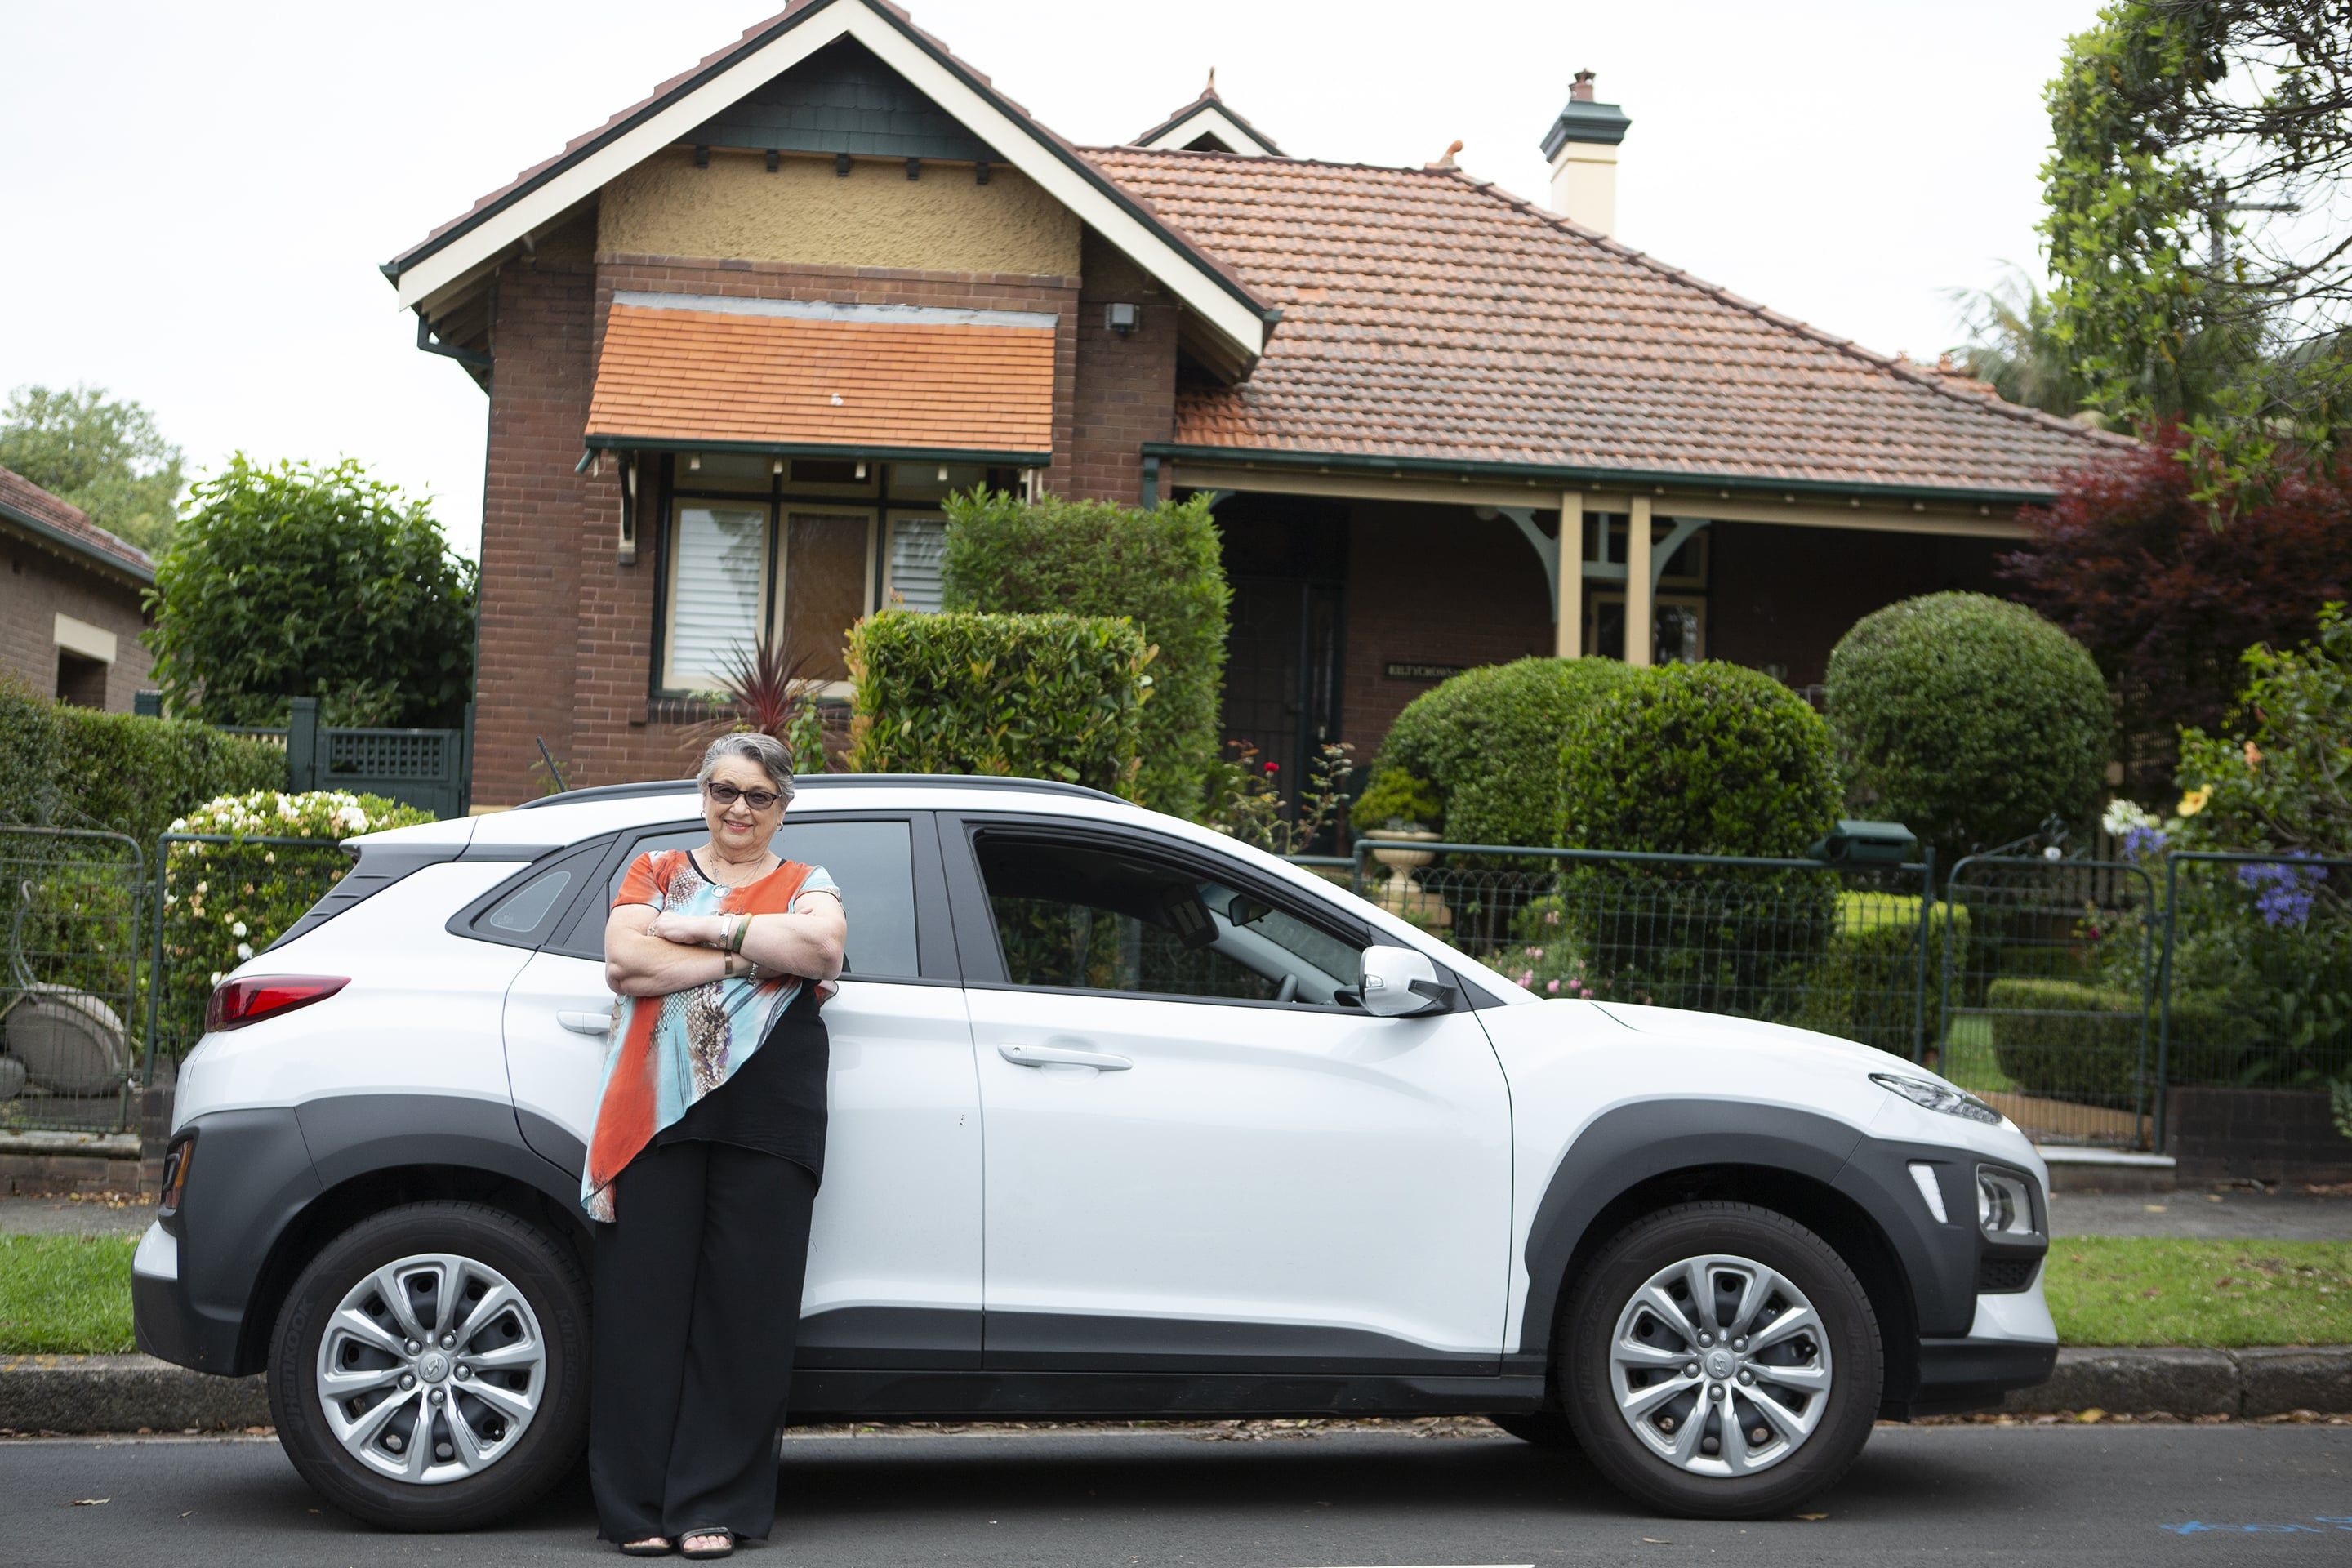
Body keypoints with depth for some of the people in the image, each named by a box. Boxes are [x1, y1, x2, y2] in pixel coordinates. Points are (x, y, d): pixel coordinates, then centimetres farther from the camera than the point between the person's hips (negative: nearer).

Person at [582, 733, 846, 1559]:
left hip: (766, 1120, 0)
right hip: (657, 1113, 0)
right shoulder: (656, 871, 16)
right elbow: (625, 962, -3)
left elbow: (821, 946, -8)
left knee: (744, 1311, -1)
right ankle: (637, 1508, 5)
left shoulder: (805, 884, 16)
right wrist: (754, 954, -7)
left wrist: (702, 929, -7)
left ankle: (714, 1506, 5)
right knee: (645, 1304, -1)